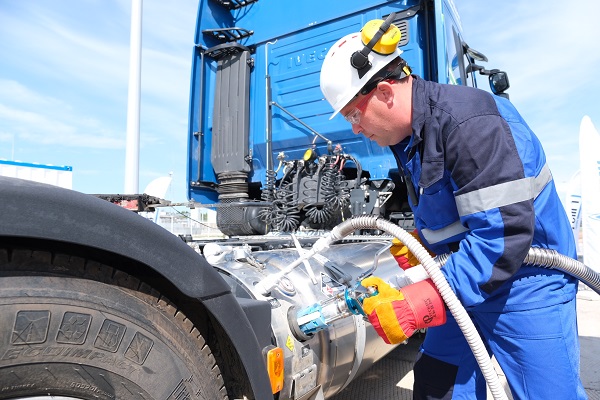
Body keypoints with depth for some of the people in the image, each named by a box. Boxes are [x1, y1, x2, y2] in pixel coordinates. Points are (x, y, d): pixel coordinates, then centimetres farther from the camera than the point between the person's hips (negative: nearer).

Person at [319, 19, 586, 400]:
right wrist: (421, 241, -1)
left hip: (525, 282, -8)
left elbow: (504, 234, -31)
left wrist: (418, 304, -31)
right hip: (464, 280, 8)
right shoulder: (408, 134, 4)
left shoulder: (470, 122, -27)